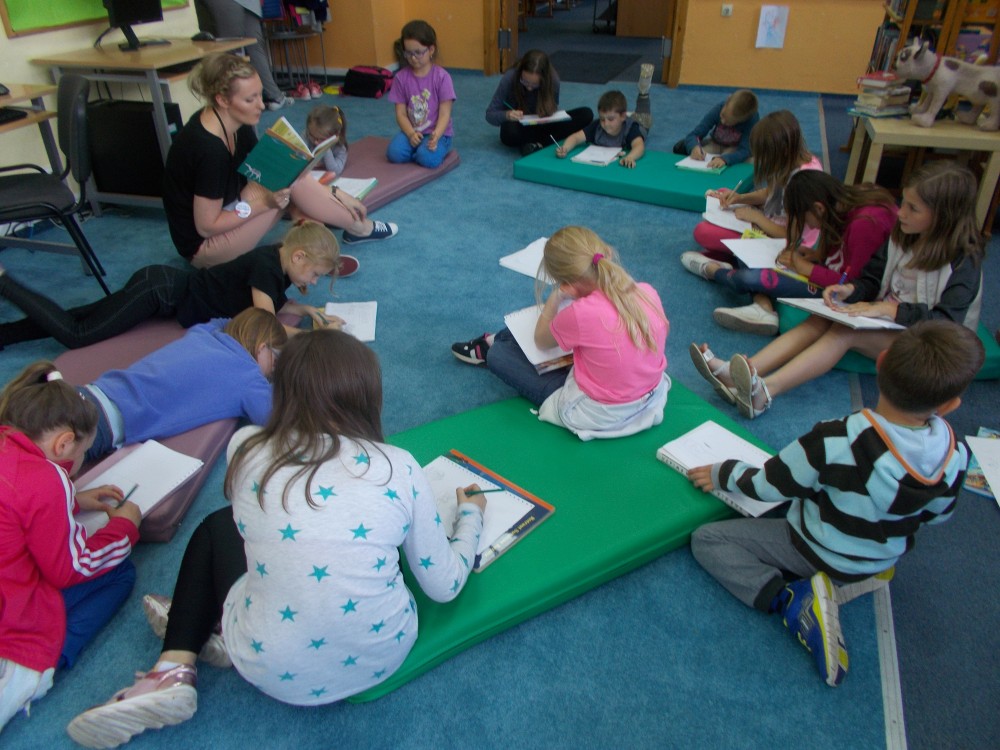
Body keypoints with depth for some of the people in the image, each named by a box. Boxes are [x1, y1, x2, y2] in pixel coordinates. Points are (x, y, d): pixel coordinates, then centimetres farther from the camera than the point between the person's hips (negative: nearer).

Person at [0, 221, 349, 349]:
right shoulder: (266, 267, -24)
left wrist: (307, 310, -1)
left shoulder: (278, 257, 2)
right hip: (161, 292, -9)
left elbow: (274, 304, 14)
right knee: (75, 334, -10)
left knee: (71, 322, 10)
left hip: (168, 282, 9)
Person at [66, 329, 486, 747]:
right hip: (382, 658, 2)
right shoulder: (399, 468, -14)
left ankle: (173, 674, 13)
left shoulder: (246, 451, -11)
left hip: (275, 673, -1)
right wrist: (470, 515, 12)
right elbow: (445, 587, -4)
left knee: (218, 526, 23)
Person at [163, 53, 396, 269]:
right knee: (290, 182, -16)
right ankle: (359, 227, 2)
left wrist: (333, 195, -4)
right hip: (201, 246, -8)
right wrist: (265, 202, -24)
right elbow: (206, 227, -23)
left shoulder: (237, 125, -4)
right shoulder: (209, 149, -29)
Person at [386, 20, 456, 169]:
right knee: (394, 154, -26)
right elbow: (401, 113, -1)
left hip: (437, 132, -3)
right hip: (411, 131, 3)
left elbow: (444, 114, -11)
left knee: (428, 159, -32)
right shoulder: (401, 77, -1)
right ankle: (417, 149, 4)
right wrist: (411, 134, -20)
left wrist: (436, 135, -29)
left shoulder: (441, 76, -9)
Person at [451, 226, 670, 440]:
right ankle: (494, 340, 47)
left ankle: (488, 347, 46)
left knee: (497, 354, 9)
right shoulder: (648, 292, -14)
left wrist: (555, 298, 8)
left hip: (596, 416, -6)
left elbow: (541, 341, -7)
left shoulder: (581, 313, -31)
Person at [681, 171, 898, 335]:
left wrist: (803, 266, -17)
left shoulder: (865, 223, -30)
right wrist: (818, 255, -5)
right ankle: (763, 309, -20)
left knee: (751, 279, -18)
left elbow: (848, 284, -25)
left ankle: (712, 270, 13)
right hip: (836, 275, 10)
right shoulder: (851, 200, -3)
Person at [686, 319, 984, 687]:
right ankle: (863, 574, 13)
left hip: (819, 552, -5)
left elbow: (770, 486, -21)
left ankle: (790, 599, -16)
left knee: (706, 540, -4)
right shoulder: (956, 455, -22)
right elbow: (936, 515, -1)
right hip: (885, 557, 5)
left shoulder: (836, 441, -36)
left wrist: (724, 474, -3)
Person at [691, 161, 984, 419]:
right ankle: (738, 374, -42)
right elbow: (872, 279, 7)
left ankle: (766, 390, -52)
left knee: (847, 331, -33)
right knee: (821, 320, -22)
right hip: (889, 319, 6)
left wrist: (889, 309, -32)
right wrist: (850, 290, -15)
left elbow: (947, 322, -26)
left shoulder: (963, 259, -18)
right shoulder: (902, 235, 3)